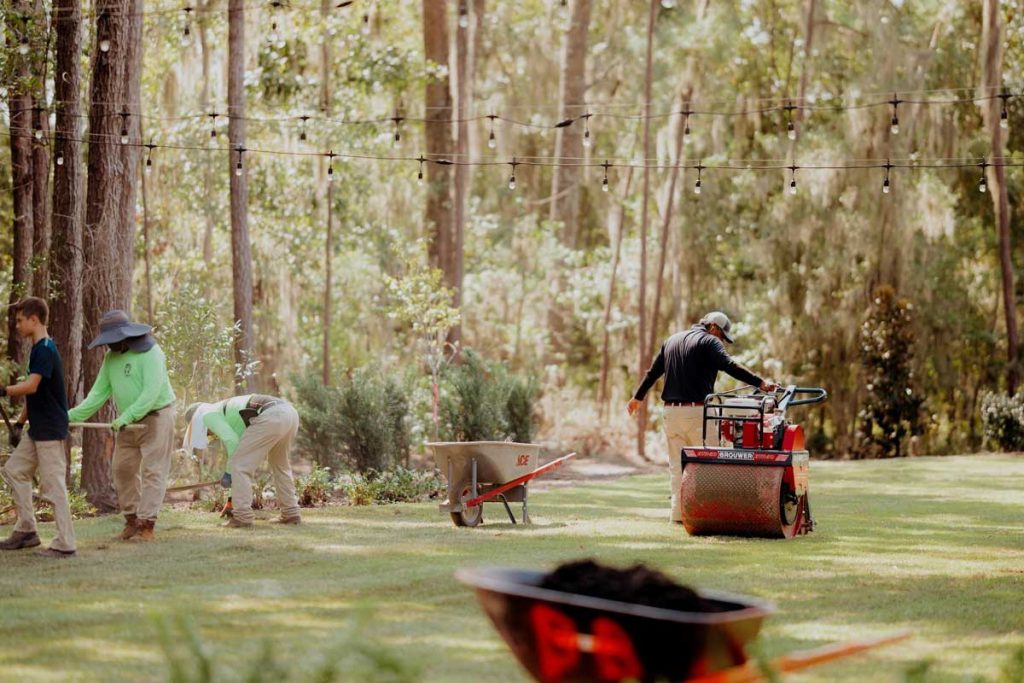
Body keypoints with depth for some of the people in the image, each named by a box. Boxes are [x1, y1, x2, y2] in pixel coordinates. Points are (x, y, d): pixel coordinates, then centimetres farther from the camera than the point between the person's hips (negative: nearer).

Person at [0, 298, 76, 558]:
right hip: (38, 429, 10)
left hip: (51, 429, -10)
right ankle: (26, 530, 18)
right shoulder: (38, 349, 14)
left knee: (53, 485, -8)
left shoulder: (45, 349, -16)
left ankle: (65, 544, -5)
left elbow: (31, 386, -27)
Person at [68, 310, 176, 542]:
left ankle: (147, 525, -8)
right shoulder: (111, 357, 7)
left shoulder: (149, 353, -17)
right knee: (122, 469, 5)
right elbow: (99, 393, 6)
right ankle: (131, 520, 15)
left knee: (152, 471, -8)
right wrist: (73, 416, -5)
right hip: (128, 421, 8)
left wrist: (127, 416, -33)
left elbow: (151, 392, -25)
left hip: (156, 416, -8)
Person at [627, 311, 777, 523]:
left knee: (677, 464, 9)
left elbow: (653, 371, 26)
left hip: (671, 411, 6)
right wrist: (760, 383, -27)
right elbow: (729, 366, -20)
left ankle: (679, 512, 7)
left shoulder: (671, 341, 18)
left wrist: (638, 397, 38)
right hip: (697, 411, -6)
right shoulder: (709, 342, -4)